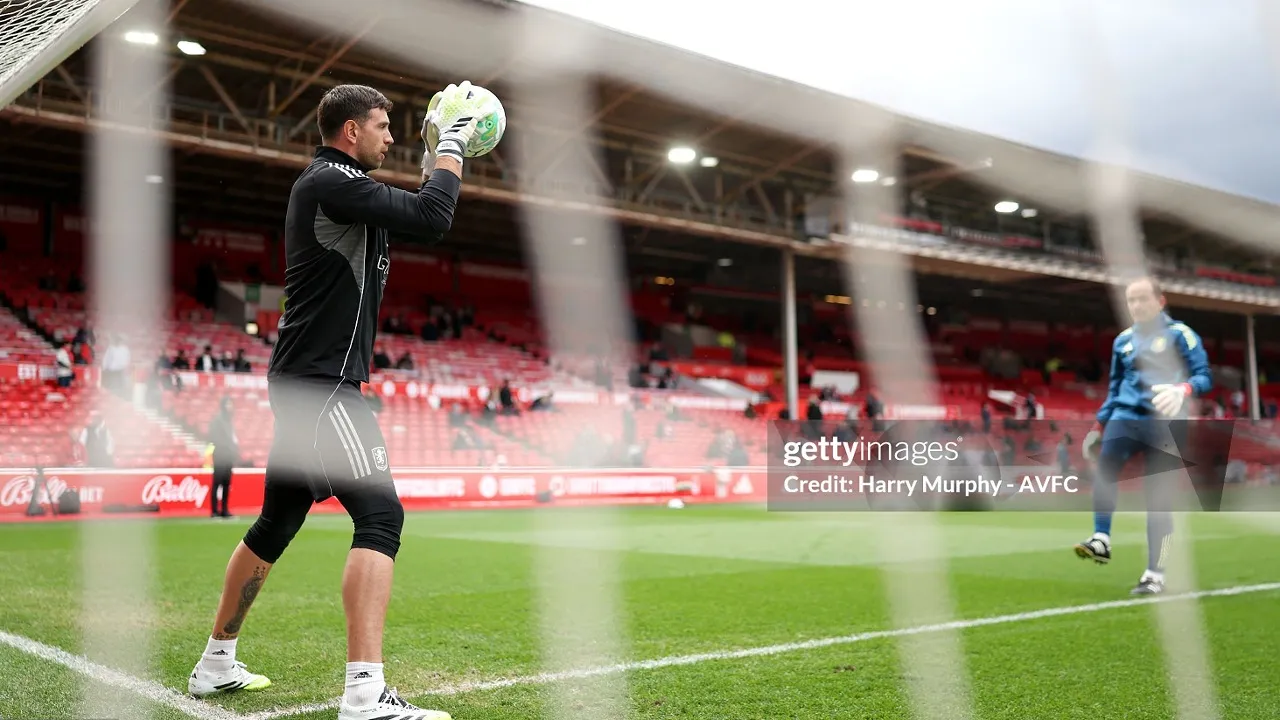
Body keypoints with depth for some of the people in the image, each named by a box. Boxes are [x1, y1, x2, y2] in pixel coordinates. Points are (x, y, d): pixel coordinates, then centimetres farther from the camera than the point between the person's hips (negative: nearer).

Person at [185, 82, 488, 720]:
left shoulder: (329, 184, 20)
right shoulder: (332, 180, -11)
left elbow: (416, 213, 29)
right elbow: (432, 220, -20)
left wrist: (436, 151, 20)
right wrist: (450, 141, -7)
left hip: (300, 383, 11)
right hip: (322, 384, -11)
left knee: (276, 524, 19)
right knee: (381, 516, -17)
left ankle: (216, 664, 31)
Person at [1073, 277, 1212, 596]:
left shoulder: (1179, 334, 1)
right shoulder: (1123, 340, 16)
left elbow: (1205, 376, -5)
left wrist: (1183, 389, -26)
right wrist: (1098, 425, 19)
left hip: (1163, 422, -4)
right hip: (1126, 415, 4)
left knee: (1157, 494, -5)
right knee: (1105, 465, -25)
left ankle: (1155, 574, 1)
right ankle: (1101, 540, -27)